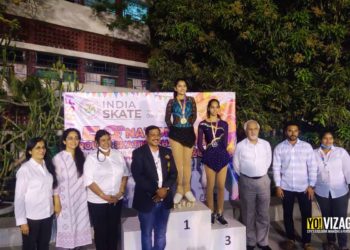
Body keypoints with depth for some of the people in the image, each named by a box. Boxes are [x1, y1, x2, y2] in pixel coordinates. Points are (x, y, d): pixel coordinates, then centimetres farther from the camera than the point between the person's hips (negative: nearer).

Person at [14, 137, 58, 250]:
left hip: (47, 215, 5)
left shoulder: (48, 166, 1)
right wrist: (22, 221, -13)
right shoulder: (25, 169, -15)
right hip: (31, 217, -5)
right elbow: (19, 197, -13)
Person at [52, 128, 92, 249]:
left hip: (80, 199, 5)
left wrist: (85, 197, 8)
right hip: (65, 200, -4)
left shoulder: (81, 157, 7)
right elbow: (55, 182, -9)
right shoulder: (58, 158, -8)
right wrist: (57, 203, -10)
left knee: (79, 225, 10)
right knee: (65, 228, 3)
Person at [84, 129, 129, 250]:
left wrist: (121, 192, -4)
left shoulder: (118, 154, 2)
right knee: (101, 231, 10)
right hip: (98, 202, -3)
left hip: (117, 200, 3)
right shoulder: (92, 158, -9)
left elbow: (125, 173, 6)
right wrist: (104, 196, -15)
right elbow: (89, 181, -13)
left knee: (114, 230, 15)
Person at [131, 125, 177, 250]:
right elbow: (138, 176, -15)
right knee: (147, 233, 11)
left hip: (164, 200, 4)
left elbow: (173, 173, 5)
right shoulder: (138, 153, -6)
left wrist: (165, 189, -12)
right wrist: (156, 190, -19)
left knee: (161, 234, 15)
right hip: (147, 200, -4)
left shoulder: (167, 152, 8)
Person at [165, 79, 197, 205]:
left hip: (189, 133, 1)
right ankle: (179, 190, 9)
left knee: (187, 162, 7)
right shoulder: (171, 102, 2)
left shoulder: (191, 100, 5)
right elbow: (167, 118, 7)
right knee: (178, 163, 1)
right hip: (176, 133, -1)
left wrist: (188, 125, 7)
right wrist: (172, 128, 4)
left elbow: (194, 115, 9)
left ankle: (187, 190, 15)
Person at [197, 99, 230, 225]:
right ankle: (211, 213, 15)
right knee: (210, 186, 3)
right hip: (209, 157, -2)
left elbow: (225, 142, 5)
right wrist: (205, 153, 4)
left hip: (222, 156, 2)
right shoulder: (203, 124, 0)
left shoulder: (224, 124, 6)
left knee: (221, 187, 5)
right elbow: (199, 143, 0)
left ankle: (220, 213, 17)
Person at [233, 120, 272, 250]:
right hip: (247, 182, -2)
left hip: (263, 181, 3)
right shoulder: (240, 146, -7)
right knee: (248, 214, 9)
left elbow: (268, 161, 15)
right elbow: (236, 165, 2)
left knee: (263, 214, 11)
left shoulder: (266, 144, 2)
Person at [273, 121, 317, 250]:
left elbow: (312, 167, 0)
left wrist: (311, 185, -4)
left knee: (306, 215, 7)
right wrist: (278, 186, -4)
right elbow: (276, 168, -1)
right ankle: (291, 239, 30)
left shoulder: (307, 146, -2)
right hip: (286, 187, 0)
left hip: (304, 187, 0)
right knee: (287, 214, 12)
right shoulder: (279, 148, -2)